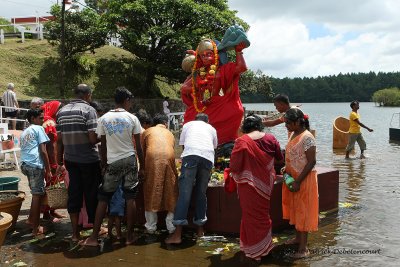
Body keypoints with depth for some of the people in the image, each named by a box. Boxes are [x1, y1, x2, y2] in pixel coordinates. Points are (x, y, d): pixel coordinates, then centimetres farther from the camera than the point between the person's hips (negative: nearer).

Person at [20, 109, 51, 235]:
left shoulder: (24, 132, 26)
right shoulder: (39, 129, 3)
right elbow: (43, 151, -5)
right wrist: (48, 170, -3)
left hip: (25, 164, 8)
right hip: (35, 165, -8)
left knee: (37, 193, 23)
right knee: (37, 195, -2)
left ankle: (31, 219, 28)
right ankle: (36, 228, 3)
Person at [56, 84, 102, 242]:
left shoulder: (62, 111, 8)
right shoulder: (88, 110, -10)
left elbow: (59, 140, 9)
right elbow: (93, 138, -18)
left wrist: (60, 163, 13)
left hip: (70, 160, 5)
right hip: (89, 160, -5)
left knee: (74, 194, 10)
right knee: (91, 194, 8)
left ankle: (75, 233, 15)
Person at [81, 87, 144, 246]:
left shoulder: (104, 119, 2)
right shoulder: (132, 118, -2)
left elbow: (103, 146, 5)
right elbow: (138, 146, -1)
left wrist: (104, 165, 15)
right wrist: (142, 166, 8)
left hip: (112, 162, 1)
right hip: (130, 160, -1)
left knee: (103, 198, 7)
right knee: (130, 198, 6)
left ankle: (94, 237, 6)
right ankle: (129, 236, 10)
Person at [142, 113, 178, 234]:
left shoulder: (147, 132, 24)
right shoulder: (170, 134, 29)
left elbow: (142, 152, 25)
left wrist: (143, 168, 39)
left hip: (152, 159, -1)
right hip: (168, 159, 1)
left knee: (151, 193, 10)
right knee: (171, 193, 11)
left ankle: (151, 226, 15)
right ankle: (171, 226, 15)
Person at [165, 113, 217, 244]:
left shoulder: (188, 124, 29)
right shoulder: (212, 129, 32)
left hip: (191, 154, -2)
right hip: (208, 157, 2)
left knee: (184, 192, -7)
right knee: (201, 193, 13)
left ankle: (177, 234, -11)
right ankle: (200, 229, 21)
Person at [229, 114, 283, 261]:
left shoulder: (242, 141, -16)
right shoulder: (270, 139, -4)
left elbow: (234, 166, -16)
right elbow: (280, 159, 8)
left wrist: (233, 169, 7)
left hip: (250, 184, -4)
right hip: (266, 183, 4)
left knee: (251, 215, 10)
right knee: (263, 213, 21)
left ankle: (255, 251, 21)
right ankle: (265, 246, 33)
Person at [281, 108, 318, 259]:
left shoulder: (307, 137, -20)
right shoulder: (293, 134, 7)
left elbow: (311, 162, -22)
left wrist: (298, 181, -22)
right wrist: (286, 168, 4)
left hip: (304, 179, -8)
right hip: (293, 177, 9)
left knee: (302, 211, -3)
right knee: (294, 208, 17)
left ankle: (303, 248, 5)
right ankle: (298, 237, 33)